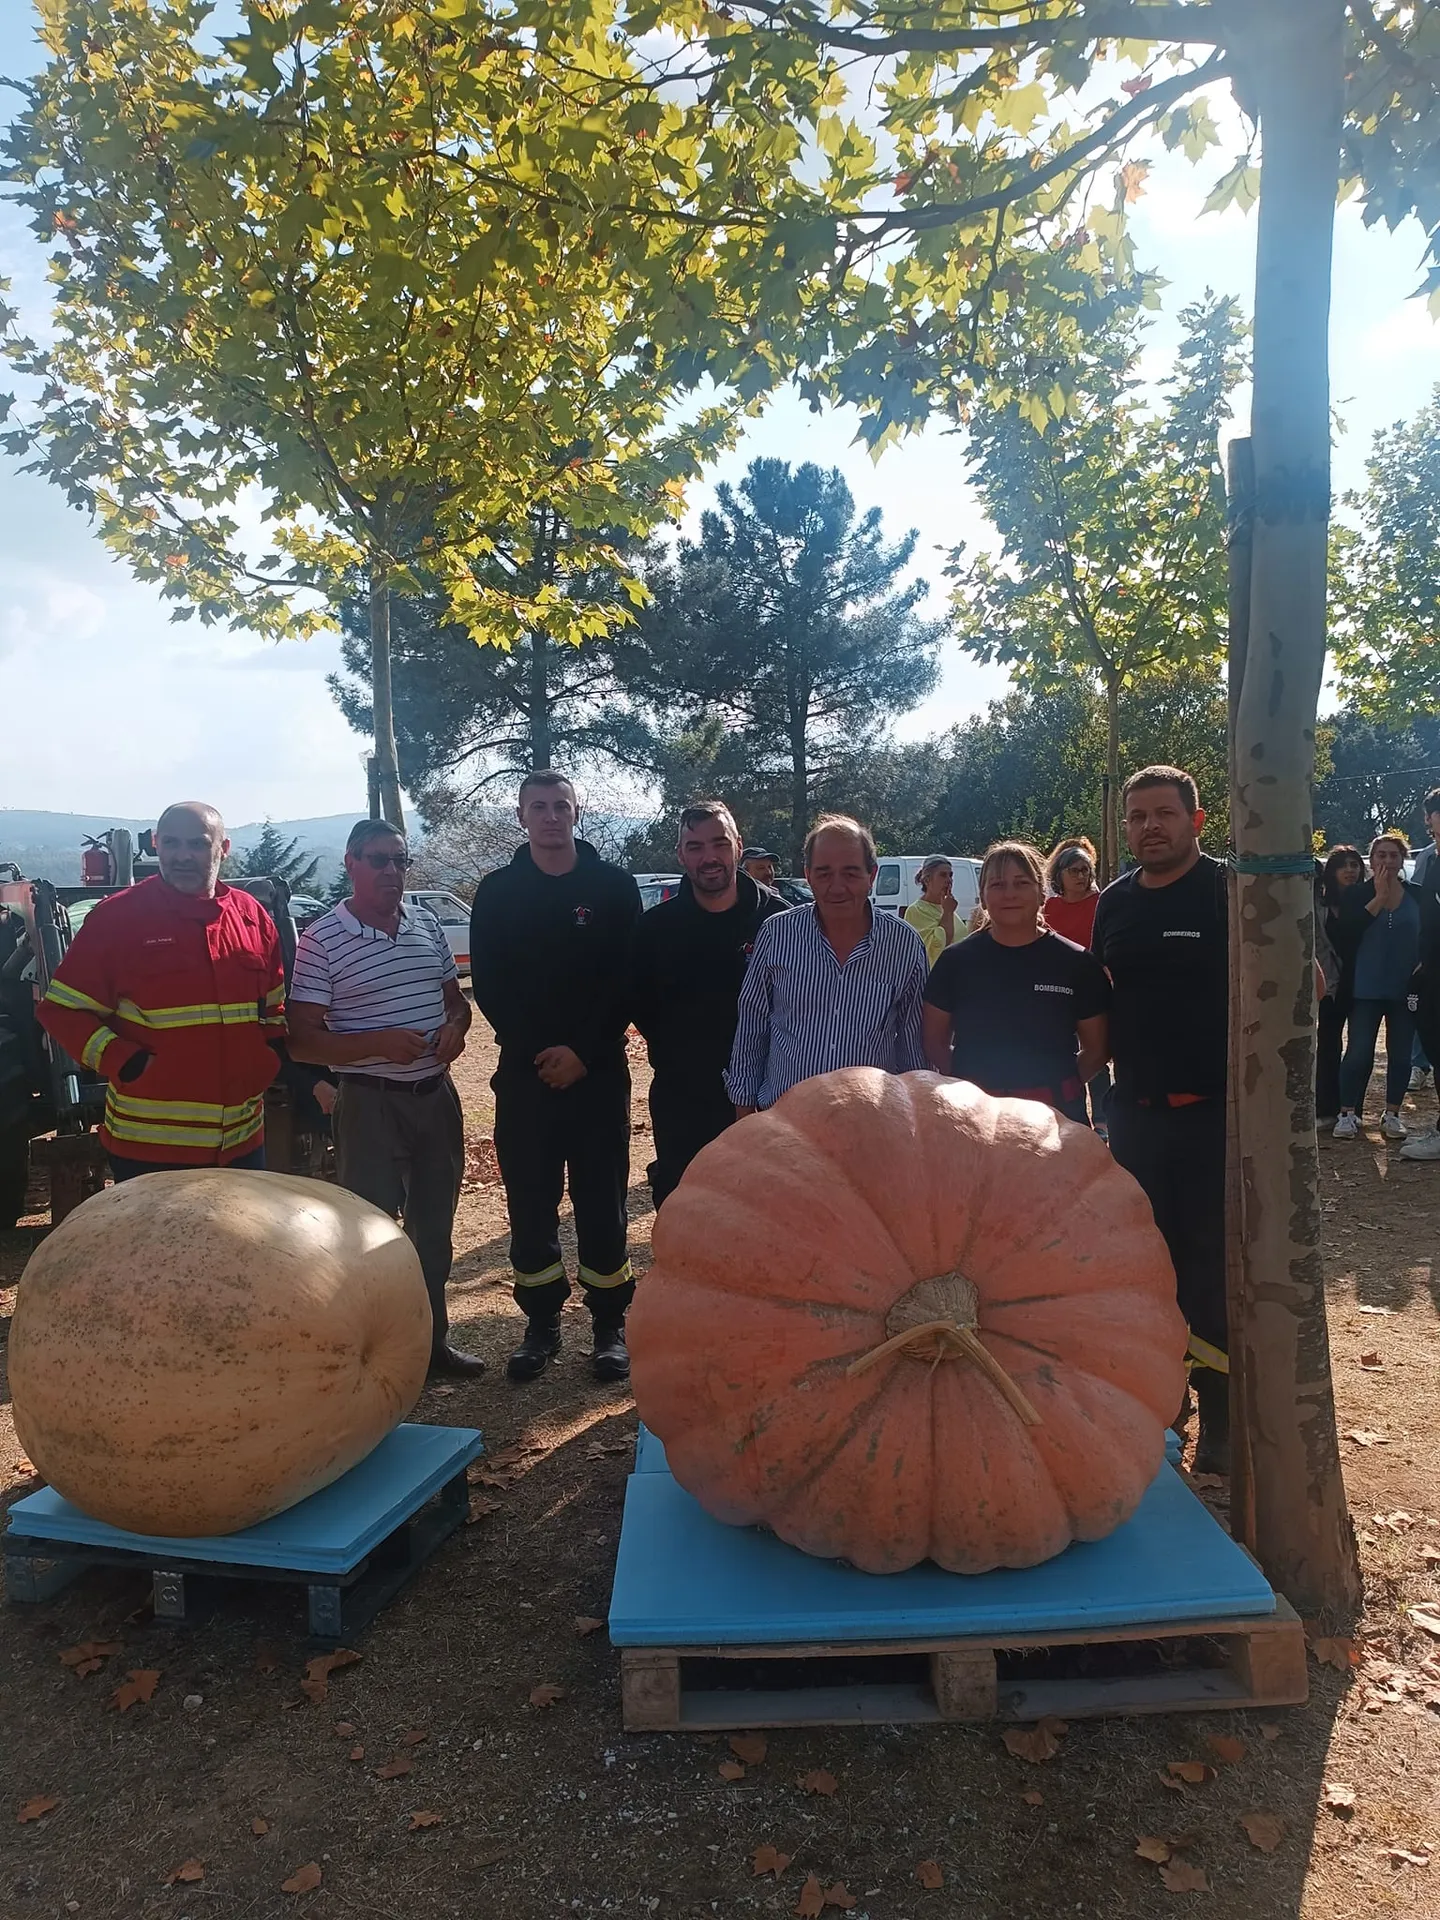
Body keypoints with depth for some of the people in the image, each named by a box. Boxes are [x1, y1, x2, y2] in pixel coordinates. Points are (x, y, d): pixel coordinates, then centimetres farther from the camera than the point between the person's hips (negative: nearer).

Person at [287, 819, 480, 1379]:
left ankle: (432, 1338, 32)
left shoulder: (428, 925, 7)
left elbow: (456, 999, 17)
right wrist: (380, 1044, -23)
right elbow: (302, 1041, -12)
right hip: (370, 1103, -6)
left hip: (436, 1096, 6)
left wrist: (455, 1028, -7)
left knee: (434, 1224, 16)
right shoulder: (321, 940, -10)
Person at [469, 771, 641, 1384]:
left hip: (597, 1070, -1)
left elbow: (627, 980, -3)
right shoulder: (497, 892, 6)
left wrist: (583, 1051, -12)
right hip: (523, 1071, 2)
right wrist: (535, 1052, -9)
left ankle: (609, 1324, 15)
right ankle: (541, 1322, 20)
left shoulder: (614, 887, 3)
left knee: (602, 1202, 2)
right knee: (529, 1204, 6)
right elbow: (487, 985, 1)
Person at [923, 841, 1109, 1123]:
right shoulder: (956, 962, 1)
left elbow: (1096, 1048, 6)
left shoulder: (1076, 964, 0)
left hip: (1056, 1114, 0)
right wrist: (965, 1088, -3)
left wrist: (1060, 1086, -2)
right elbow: (935, 1041, 6)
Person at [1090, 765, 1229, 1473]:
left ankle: (1221, 1419, 19)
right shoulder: (1115, 901, 8)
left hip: (1216, 1110, -5)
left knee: (1214, 1262, 4)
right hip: (1136, 1109, 5)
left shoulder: (1233, 891, -8)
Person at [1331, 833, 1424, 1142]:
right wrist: (1379, 898, -17)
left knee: (1400, 1054, 7)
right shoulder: (1356, 894, -2)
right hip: (1366, 989, -2)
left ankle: (1391, 1114, 19)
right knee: (1359, 1053, -4)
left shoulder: (1418, 895, 4)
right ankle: (1347, 1114, 6)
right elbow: (1347, 934, -17)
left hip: (1405, 988, 2)